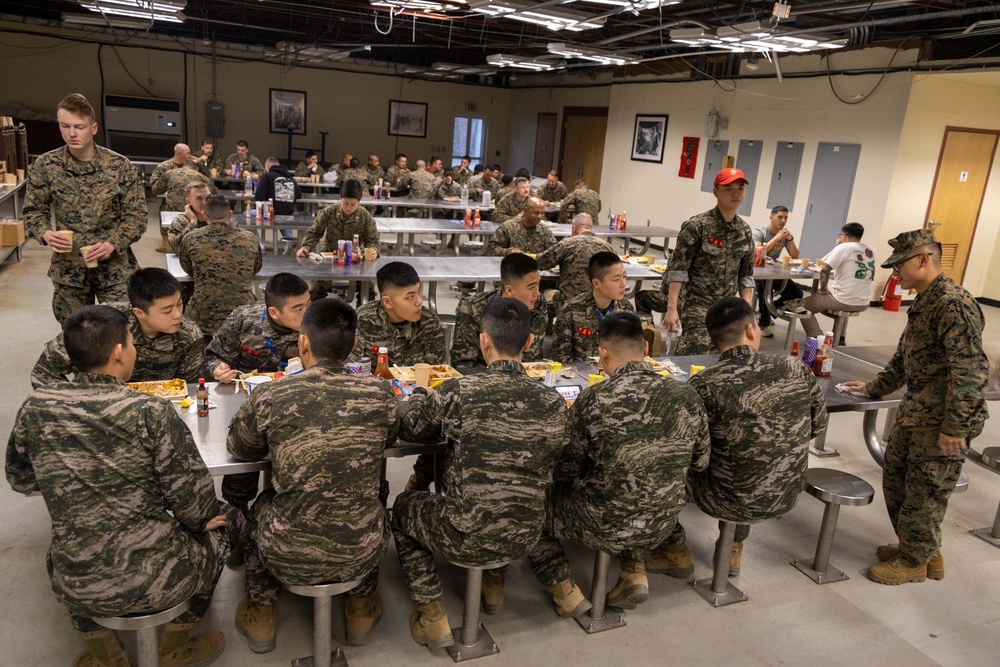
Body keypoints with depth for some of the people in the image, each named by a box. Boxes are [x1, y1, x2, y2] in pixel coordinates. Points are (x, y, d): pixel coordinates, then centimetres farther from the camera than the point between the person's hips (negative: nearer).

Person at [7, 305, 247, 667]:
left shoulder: (35, 408, -5)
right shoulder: (152, 411, -18)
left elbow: (20, 480, 12)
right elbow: (194, 500, -14)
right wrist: (201, 523, 7)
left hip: (75, 588, 4)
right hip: (155, 582, -4)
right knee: (229, 520, 24)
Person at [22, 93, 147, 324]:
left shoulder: (119, 165, -6)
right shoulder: (44, 166, -2)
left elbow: (137, 214, -4)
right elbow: (33, 210, 8)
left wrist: (112, 244, -18)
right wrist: (45, 233, -14)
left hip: (115, 266, -2)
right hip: (68, 269, 2)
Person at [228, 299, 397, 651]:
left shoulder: (268, 398, -15)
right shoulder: (380, 394, -11)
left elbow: (238, 448, 6)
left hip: (289, 559, -1)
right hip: (361, 555, 1)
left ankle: (261, 613, 41)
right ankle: (361, 607, 42)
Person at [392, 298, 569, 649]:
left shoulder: (455, 392, -17)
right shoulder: (554, 403, -7)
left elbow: (410, 432, 2)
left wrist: (421, 394, 23)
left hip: (467, 539, -4)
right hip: (524, 538, 4)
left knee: (403, 505, 25)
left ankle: (431, 614, 20)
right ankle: (493, 583, 44)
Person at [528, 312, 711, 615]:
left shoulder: (592, 400, -22)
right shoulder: (687, 397, -10)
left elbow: (567, 470, -10)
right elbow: (700, 462, 5)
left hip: (602, 528, -4)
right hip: (661, 526, 5)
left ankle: (564, 590, 11)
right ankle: (635, 573, 22)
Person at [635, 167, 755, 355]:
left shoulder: (745, 232, 7)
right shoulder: (697, 226, -11)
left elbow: (746, 275, 11)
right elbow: (677, 269, -14)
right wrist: (671, 309, -20)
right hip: (695, 301, -6)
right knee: (695, 351, -15)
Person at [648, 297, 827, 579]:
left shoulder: (705, 384, -22)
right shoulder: (796, 368, -10)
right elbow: (818, 425, 4)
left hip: (733, 502, -4)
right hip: (787, 498, 5)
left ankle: (675, 550, 29)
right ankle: (734, 550, 44)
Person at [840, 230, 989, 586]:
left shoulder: (954, 304, -21)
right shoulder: (924, 301, 12)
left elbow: (971, 371, -25)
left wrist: (955, 428, -24)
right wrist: (874, 387, 25)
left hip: (941, 422, -10)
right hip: (915, 413, 10)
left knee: (924, 493, 4)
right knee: (896, 480, 18)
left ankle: (915, 561, 23)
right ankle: (923, 549, 36)